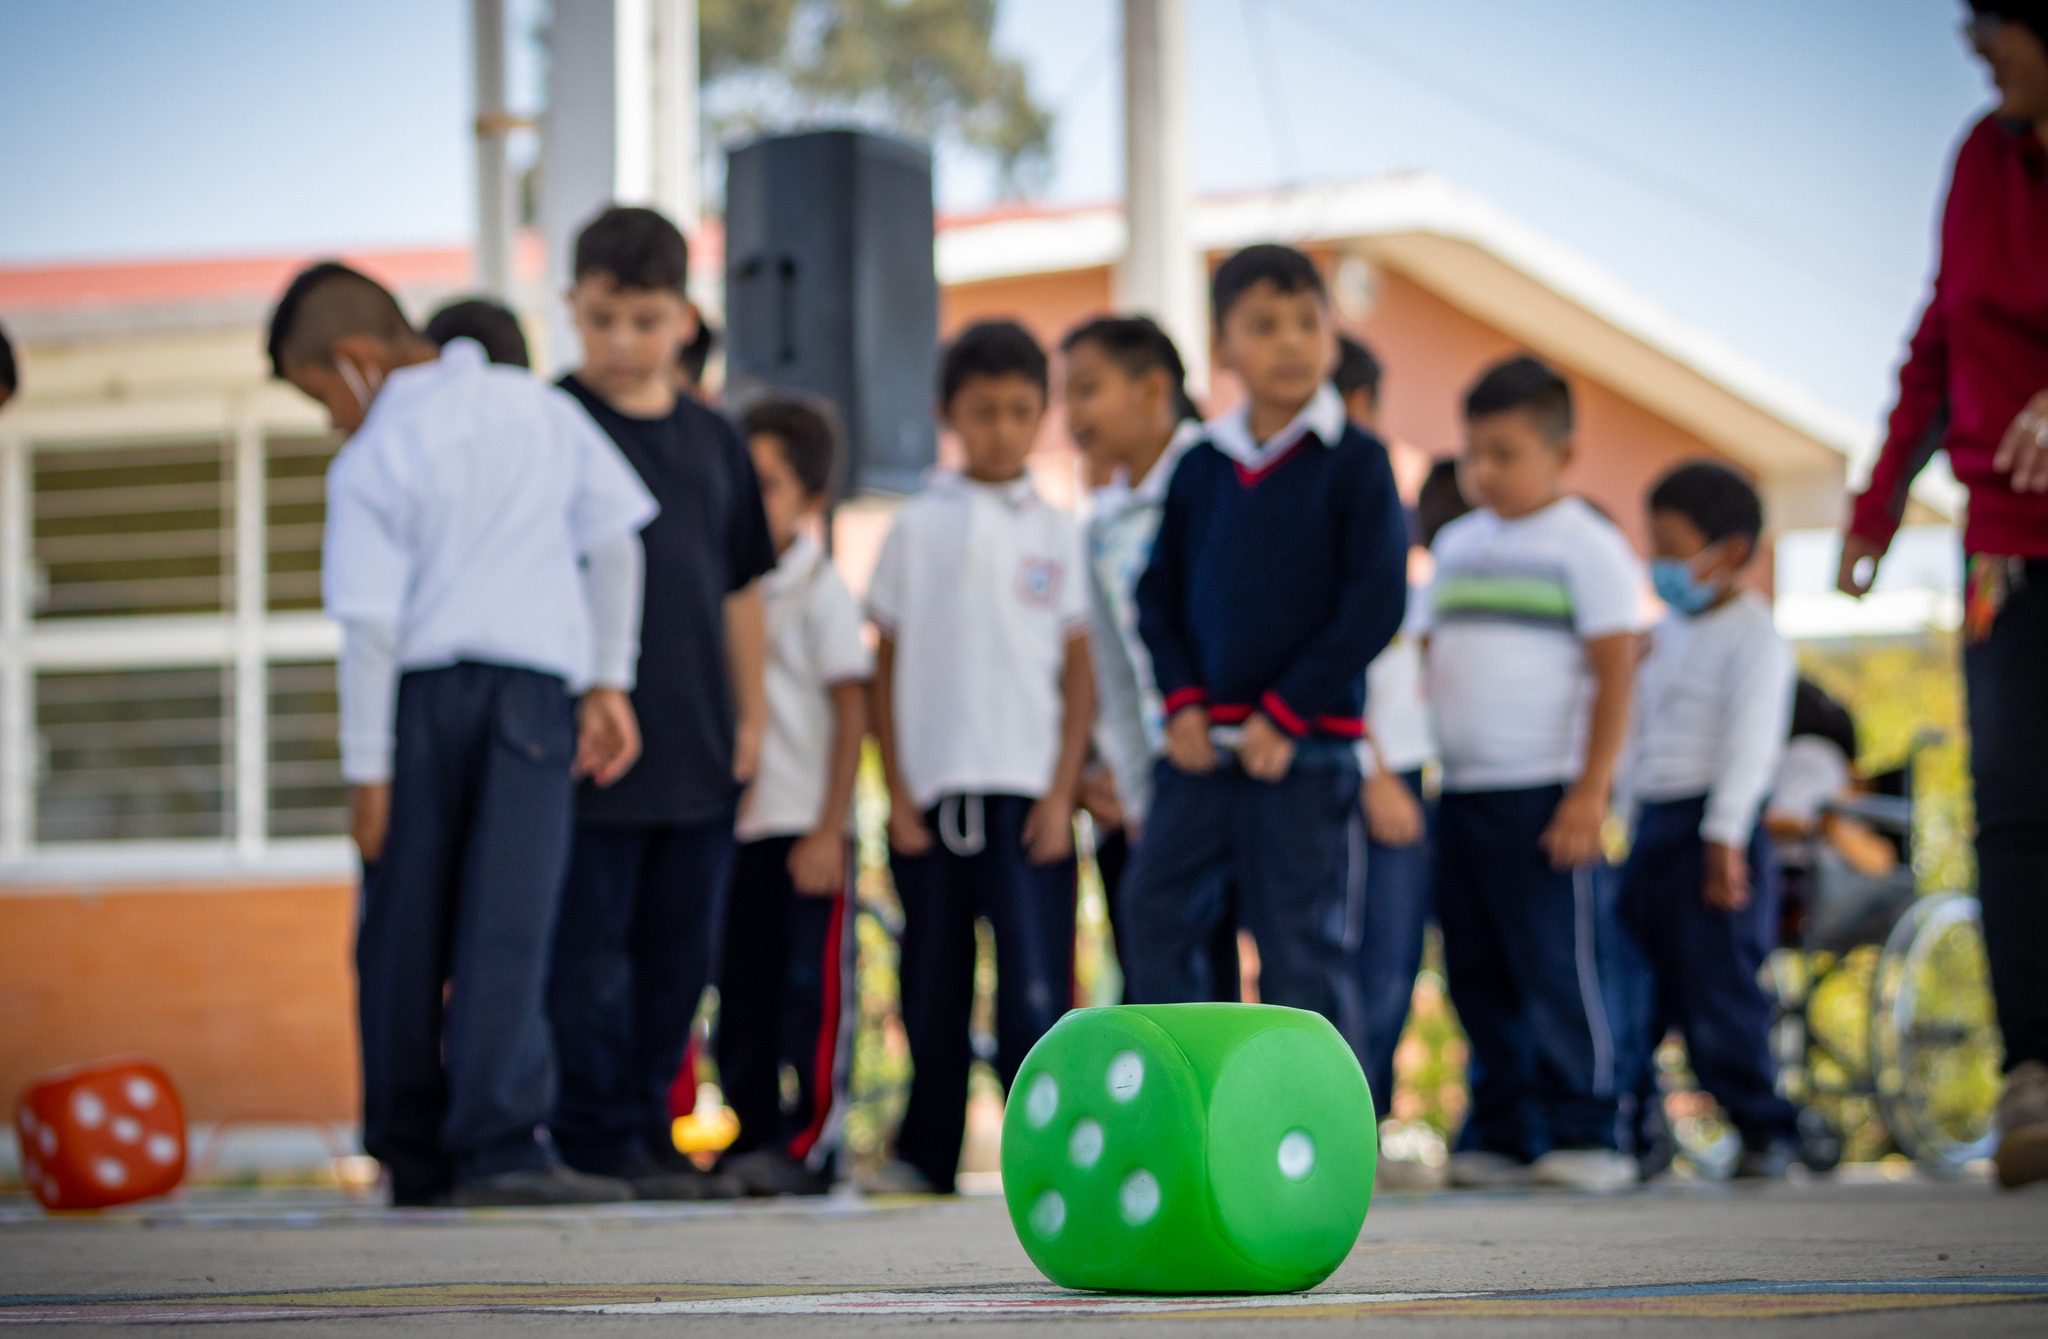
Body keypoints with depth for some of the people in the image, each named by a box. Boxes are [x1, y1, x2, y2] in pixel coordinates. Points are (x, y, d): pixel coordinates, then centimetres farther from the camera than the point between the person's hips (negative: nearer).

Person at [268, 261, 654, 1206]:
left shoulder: (370, 463, -5)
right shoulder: (543, 409, 7)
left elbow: (371, 625, -9)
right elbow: (614, 544, 8)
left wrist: (366, 770, -5)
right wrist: (608, 683, 12)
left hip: (420, 696, -2)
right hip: (533, 684, 2)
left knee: (405, 939, 9)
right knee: (509, 927, -6)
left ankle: (413, 1155, 16)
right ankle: (499, 1145, -17)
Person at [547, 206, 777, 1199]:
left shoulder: (714, 442, 12)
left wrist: (749, 715, 13)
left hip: (698, 747, 5)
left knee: (679, 956, 10)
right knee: (590, 957, -3)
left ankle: (650, 1133, 20)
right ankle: (599, 1142, 4)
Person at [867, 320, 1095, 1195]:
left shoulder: (1056, 534, 8)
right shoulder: (918, 528, 8)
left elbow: (1078, 677, 7)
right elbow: (886, 670, 8)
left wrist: (1061, 794, -3)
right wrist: (896, 794, 1)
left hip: (1027, 790, -1)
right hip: (930, 791, 1)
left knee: (1033, 984, -10)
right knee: (934, 986, 5)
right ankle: (926, 1151, 15)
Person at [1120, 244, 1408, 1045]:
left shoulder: (1355, 465, -5)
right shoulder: (1200, 467, 8)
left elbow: (1376, 604, -10)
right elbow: (1158, 593, 12)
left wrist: (1284, 715, -12)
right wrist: (1182, 702, -3)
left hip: (1306, 746, -4)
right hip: (1201, 742, 4)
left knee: (1300, 938, 0)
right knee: (1158, 911, 2)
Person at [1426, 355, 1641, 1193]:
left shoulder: (1586, 547, -3)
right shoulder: (1457, 547, 16)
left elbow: (1614, 676, -8)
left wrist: (1590, 791, -15)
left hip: (1545, 795, -6)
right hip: (1460, 793, 7)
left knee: (1561, 967, -6)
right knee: (1480, 979, 8)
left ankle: (1586, 1133, 0)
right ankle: (1499, 1135, 14)